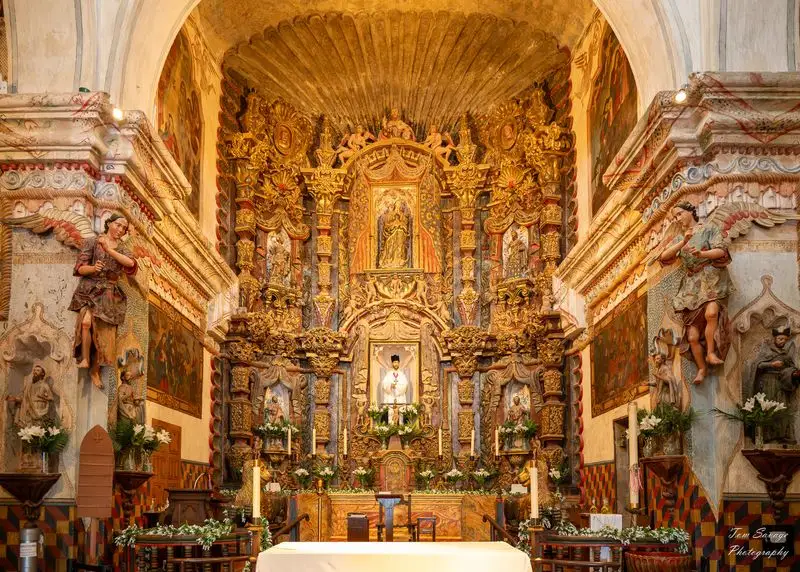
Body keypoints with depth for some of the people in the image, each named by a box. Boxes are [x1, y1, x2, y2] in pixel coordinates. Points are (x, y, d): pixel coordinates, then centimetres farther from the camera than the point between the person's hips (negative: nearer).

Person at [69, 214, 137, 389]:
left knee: (103, 334, 1)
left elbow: (130, 263, -12)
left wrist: (109, 249, -21)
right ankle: (85, 359, -17)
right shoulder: (92, 243, 3)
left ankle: (95, 371, 14)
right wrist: (93, 268, -24)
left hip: (109, 294, 3)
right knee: (87, 321, -29)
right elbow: (80, 268, -2)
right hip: (90, 289, -3)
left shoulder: (122, 249, 12)